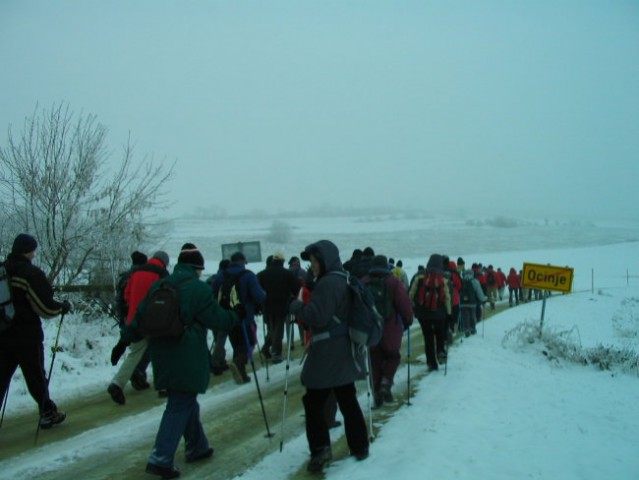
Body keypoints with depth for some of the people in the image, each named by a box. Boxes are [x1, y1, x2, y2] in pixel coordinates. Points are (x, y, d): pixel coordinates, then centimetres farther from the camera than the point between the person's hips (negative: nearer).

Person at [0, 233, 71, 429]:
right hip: (27, 337, -5)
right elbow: (46, 307, -17)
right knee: (36, 377, 8)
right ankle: (48, 413, 20)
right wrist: (64, 307, 1)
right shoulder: (31, 273, -15)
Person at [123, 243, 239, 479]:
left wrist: (126, 339, 15)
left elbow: (140, 316, 9)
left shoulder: (158, 286, 8)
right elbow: (217, 318, -5)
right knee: (180, 406, 0)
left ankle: (197, 446, 32)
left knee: (185, 400, 20)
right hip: (187, 358, -7)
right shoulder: (199, 289, -11)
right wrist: (235, 316, 12)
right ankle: (161, 459, -4)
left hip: (162, 355, 7)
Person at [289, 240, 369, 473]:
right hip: (346, 352, 9)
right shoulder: (344, 279, 14)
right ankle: (359, 447, 22)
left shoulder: (328, 282, -16)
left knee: (314, 400, 1)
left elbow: (317, 316, -21)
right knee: (347, 399, 15)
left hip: (329, 353, -9)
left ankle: (320, 448, -1)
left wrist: (296, 307, -7)